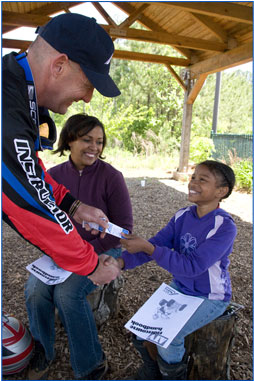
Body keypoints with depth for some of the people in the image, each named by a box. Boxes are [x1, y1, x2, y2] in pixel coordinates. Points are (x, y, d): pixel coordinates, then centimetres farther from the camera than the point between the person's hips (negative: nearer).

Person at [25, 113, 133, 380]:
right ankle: (43, 352, 12)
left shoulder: (111, 176, -15)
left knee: (67, 292, -25)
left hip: (102, 249, -4)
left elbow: (123, 227, -12)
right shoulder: (54, 175, -2)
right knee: (35, 288, -19)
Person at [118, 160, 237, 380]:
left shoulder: (225, 227, -26)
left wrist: (147, 247, -40)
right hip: (179, 287, 6)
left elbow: (192, 266, -32)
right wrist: (122, 261, -27)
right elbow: (157, 244, -11)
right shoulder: (183, 216, -8)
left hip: (210, 298, -5)